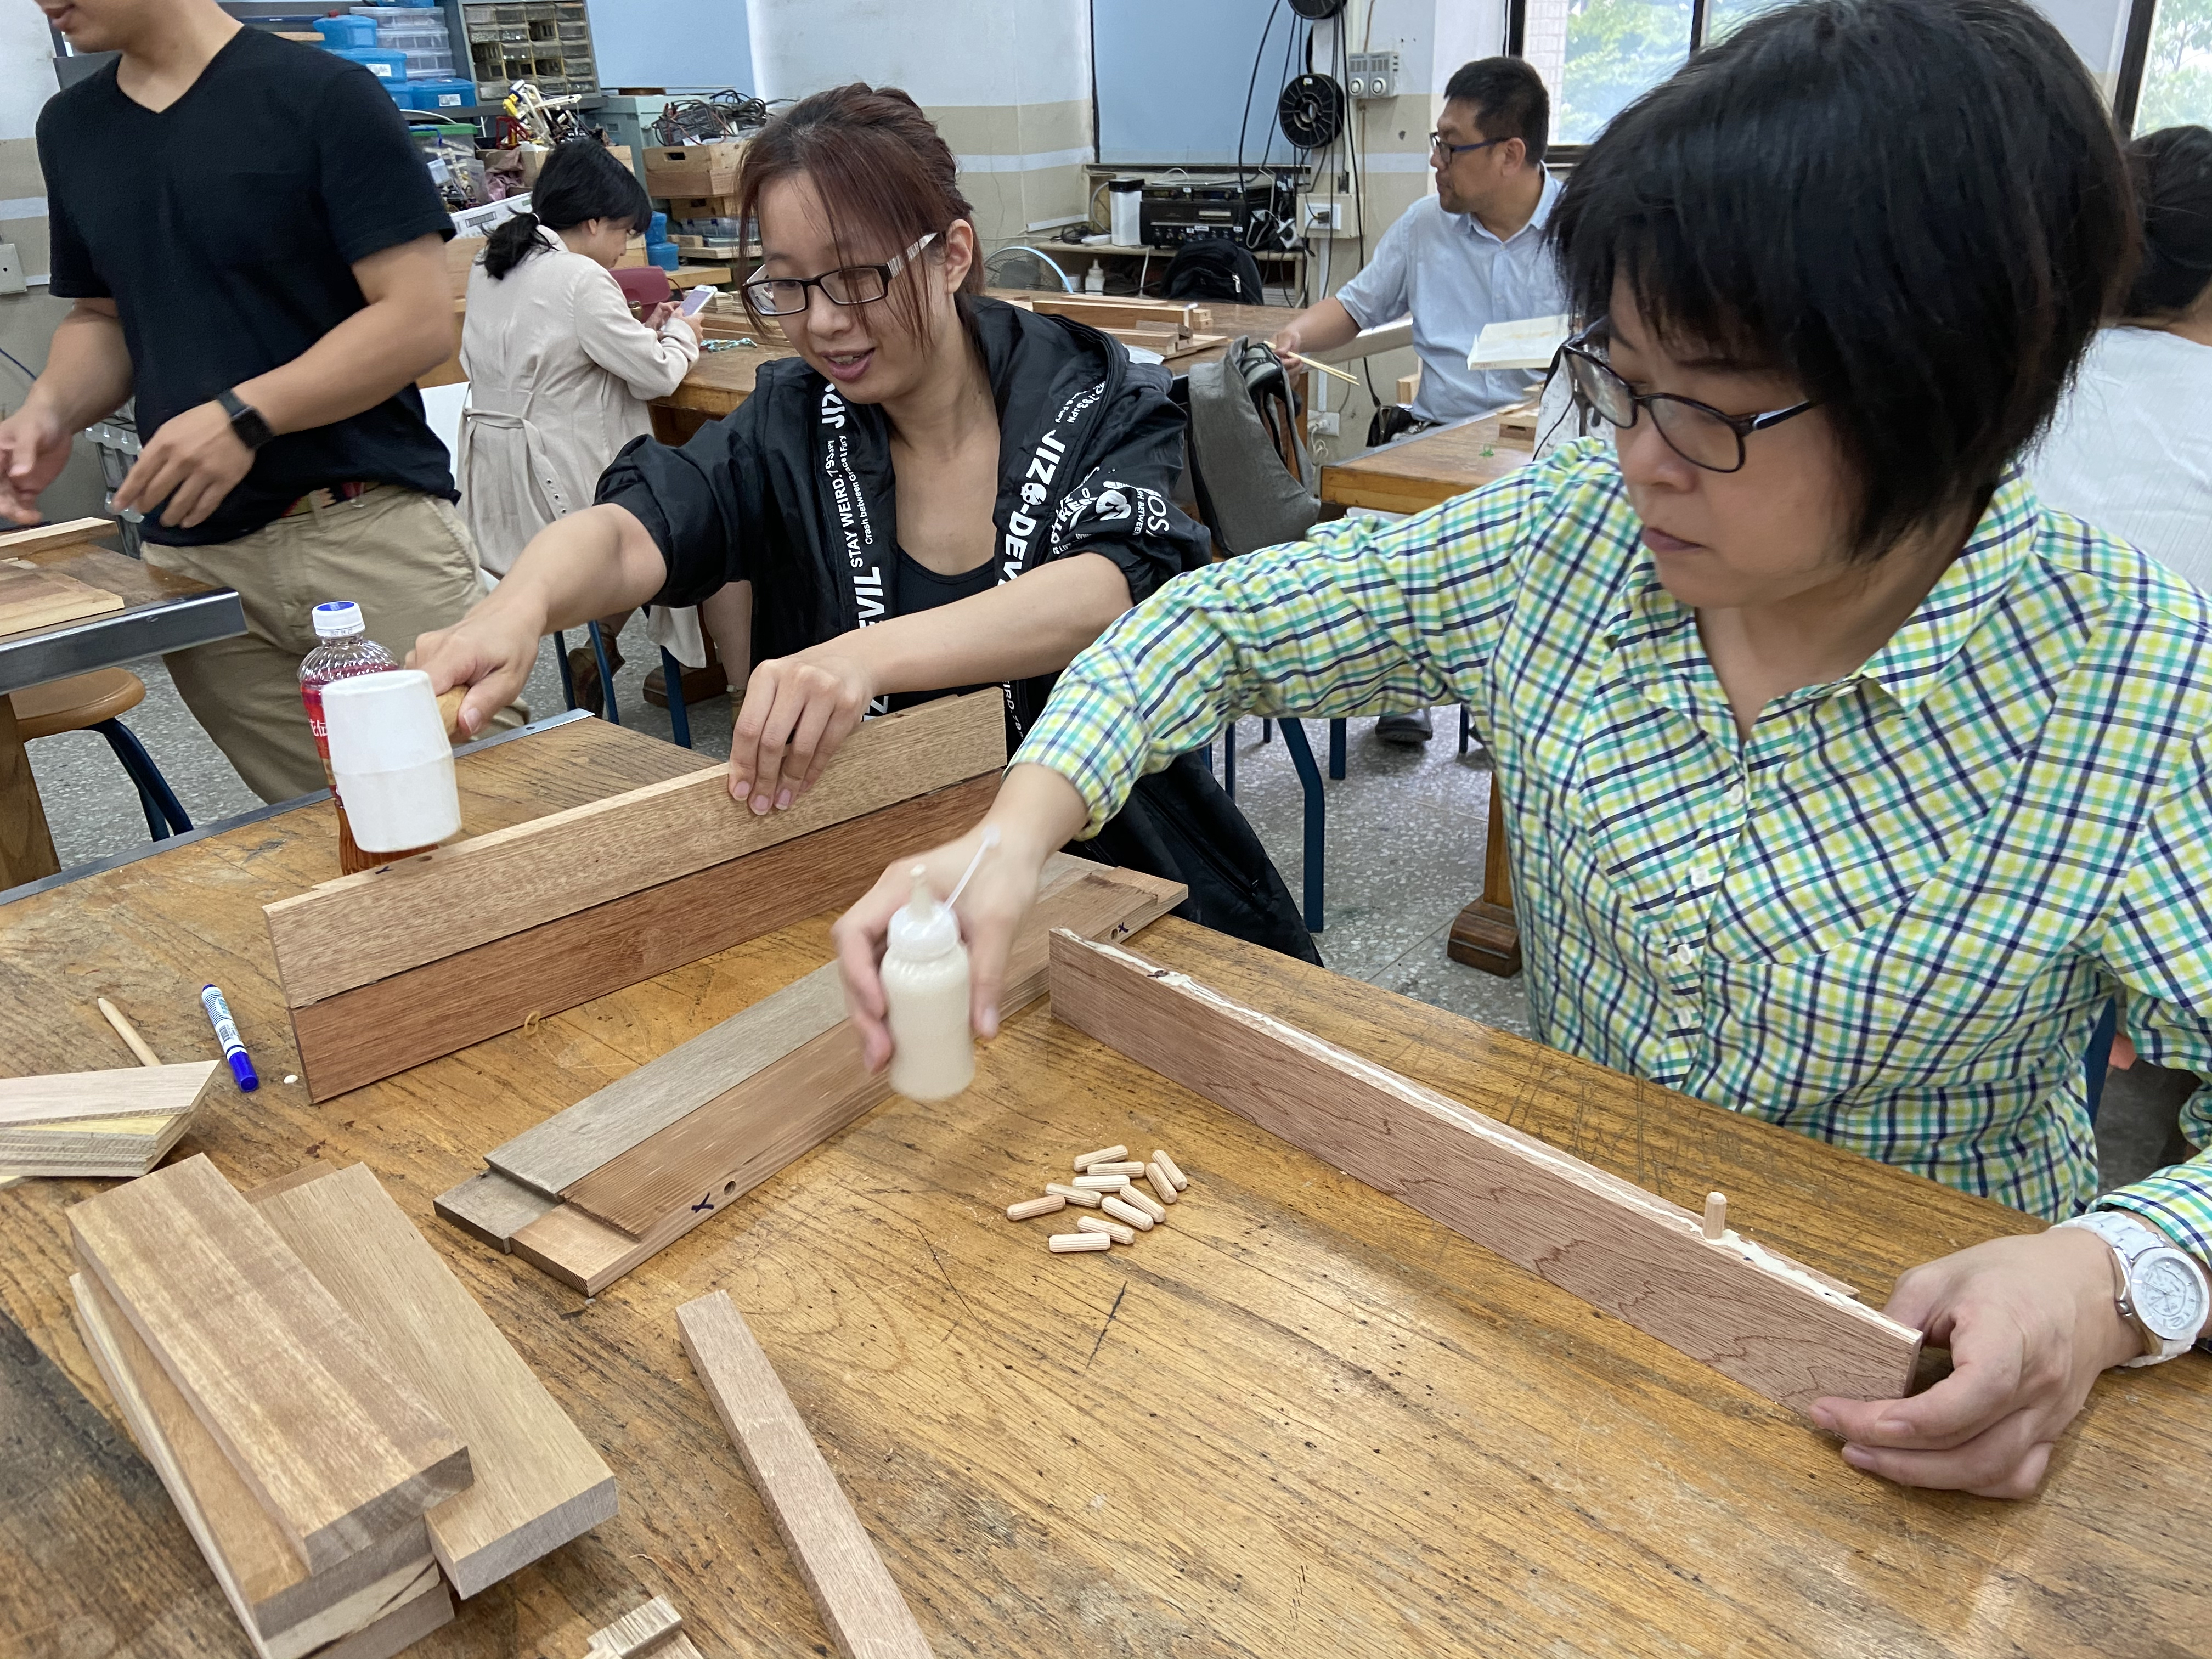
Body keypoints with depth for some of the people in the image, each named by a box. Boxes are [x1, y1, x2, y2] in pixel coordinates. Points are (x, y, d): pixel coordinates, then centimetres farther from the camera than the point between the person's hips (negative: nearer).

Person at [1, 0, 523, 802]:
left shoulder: (326, 96, -3)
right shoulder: (70, 128, 16)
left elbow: (420, 320, -9)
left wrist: (245, 415, -17)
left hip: (371, 530, -4)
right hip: (192, 562, 5)